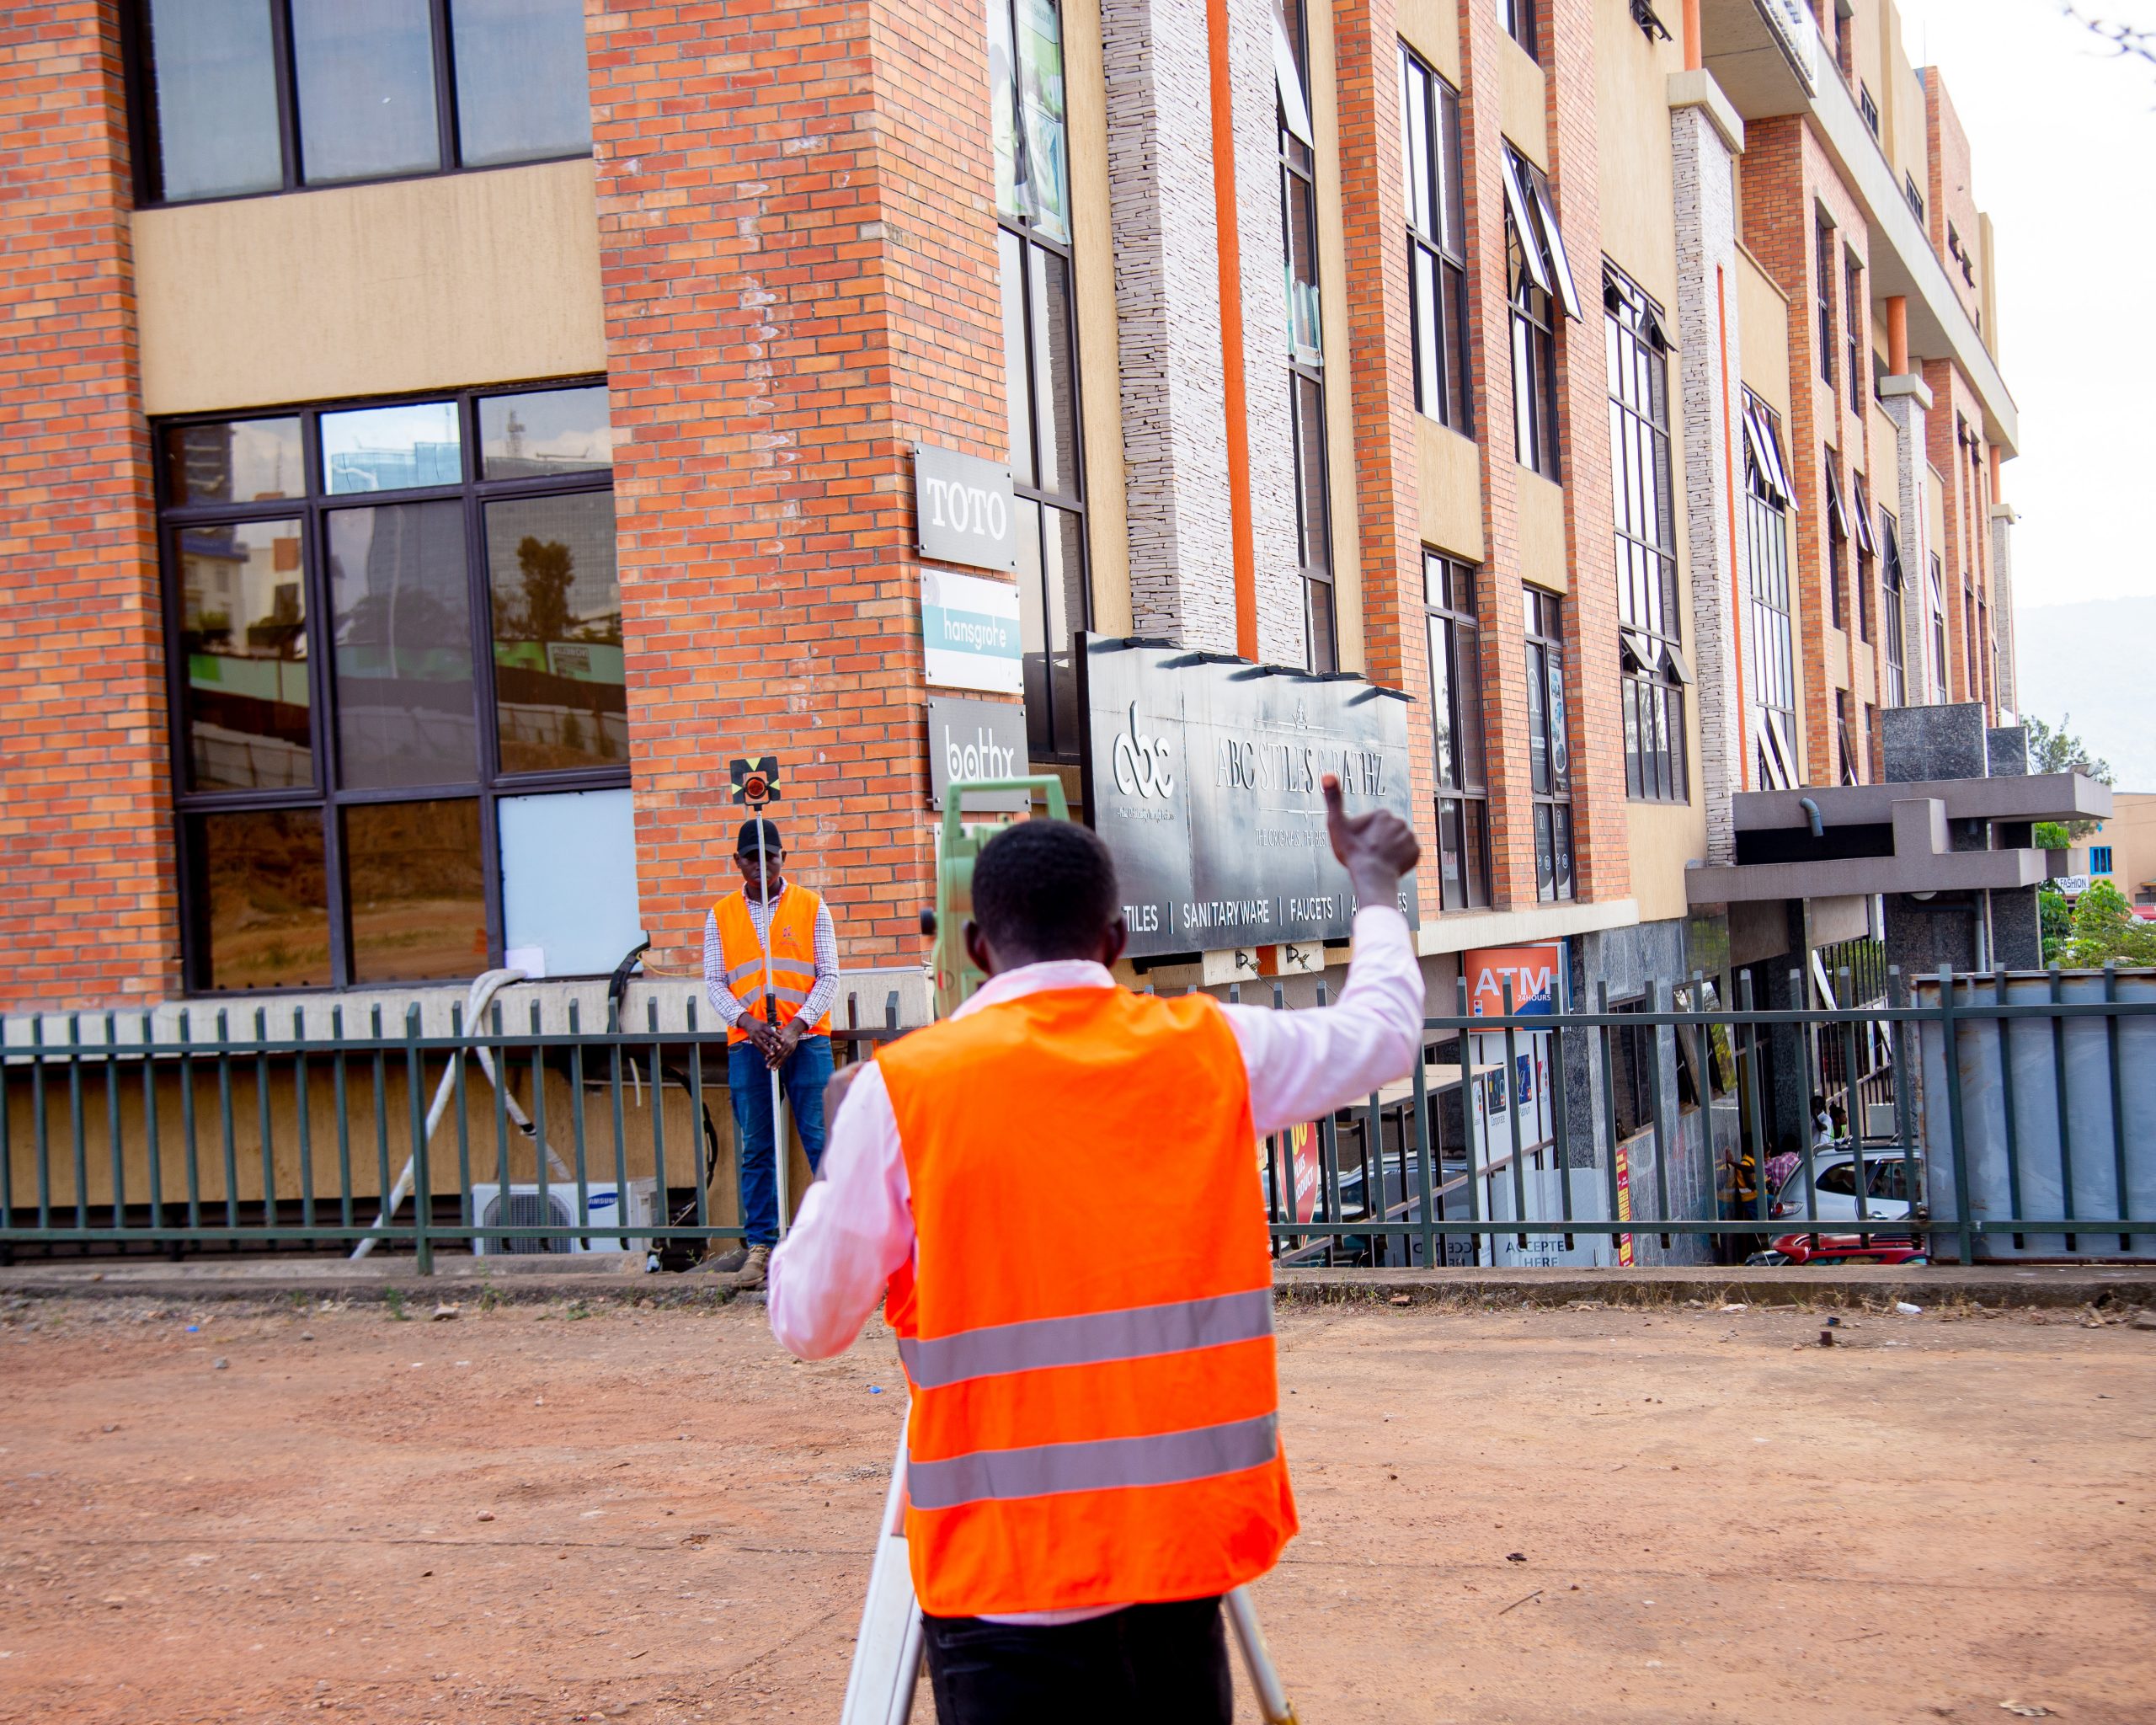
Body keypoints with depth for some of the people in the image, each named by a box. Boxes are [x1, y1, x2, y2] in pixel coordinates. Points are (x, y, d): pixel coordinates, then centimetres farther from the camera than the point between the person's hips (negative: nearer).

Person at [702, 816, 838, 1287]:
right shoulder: (720, 916, 10)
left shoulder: (812, 908, 5)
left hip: (806, 1038, -2)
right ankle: (760, 1246, 9)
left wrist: (796, 1028, -12)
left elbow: (829, 976, 1)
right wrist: (749, 1023, -12)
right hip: (747, 1042, 2)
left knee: (822, 1141, -5)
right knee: (755, 1150, 4)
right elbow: (714, 983, 6)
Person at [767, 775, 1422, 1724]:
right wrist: (1374, 884, 36)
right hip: (1185, 1549, 3)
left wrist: (837, 1157, 15)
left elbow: (808, 1321, 0)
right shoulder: (1214, 1051, 1)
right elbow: (1385, 1031, 20)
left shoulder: (903, 1089, -7)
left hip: (1006, 1577, -3)